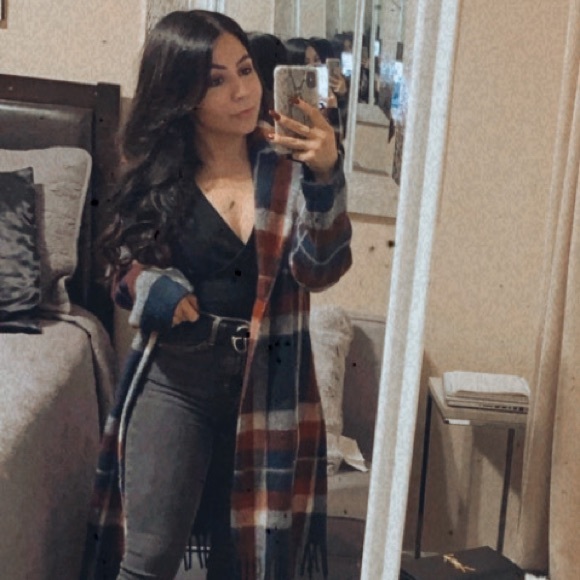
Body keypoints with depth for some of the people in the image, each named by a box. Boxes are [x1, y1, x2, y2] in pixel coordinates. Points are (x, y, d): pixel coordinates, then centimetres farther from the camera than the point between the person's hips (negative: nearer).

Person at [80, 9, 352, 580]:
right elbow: (121, 267, 7)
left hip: (266, 383, 0)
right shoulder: (154, 174, -3)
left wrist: (325, 178, -32)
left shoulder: (288, 166, -7)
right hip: (176, 380, 0)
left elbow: (320, 270, -17)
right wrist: (153, 289, -16)